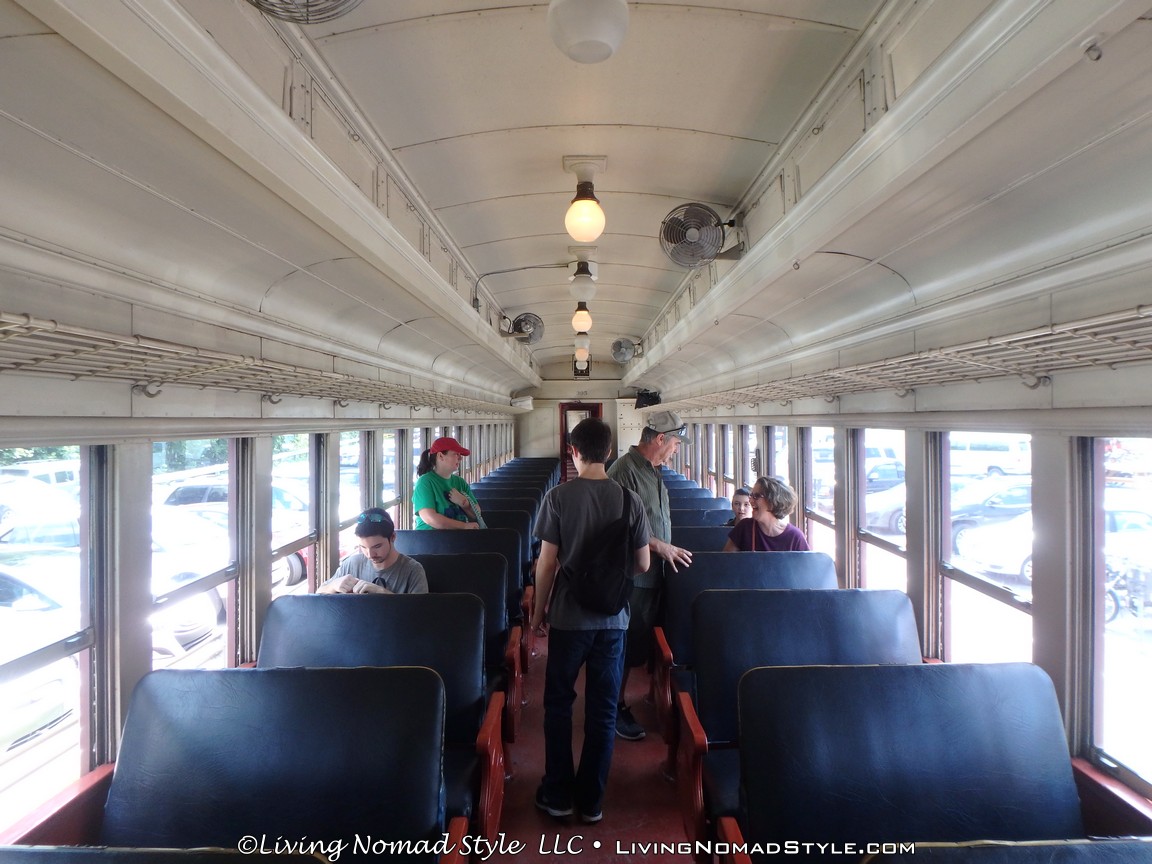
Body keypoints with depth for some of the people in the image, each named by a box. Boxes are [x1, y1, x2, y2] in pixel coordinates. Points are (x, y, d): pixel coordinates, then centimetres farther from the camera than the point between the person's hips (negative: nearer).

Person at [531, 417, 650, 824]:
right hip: (613, 620, 2)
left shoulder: (558, 496, -12)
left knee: (558, 704, 16)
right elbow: (643, 564, -1)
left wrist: (538, 612, 3)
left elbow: (547, 562, -10)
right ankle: (592, 800, 25)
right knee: (603, 710, 13)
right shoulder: (629, 499, -5)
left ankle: (558, 795, 26)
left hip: (568, 617, -2)